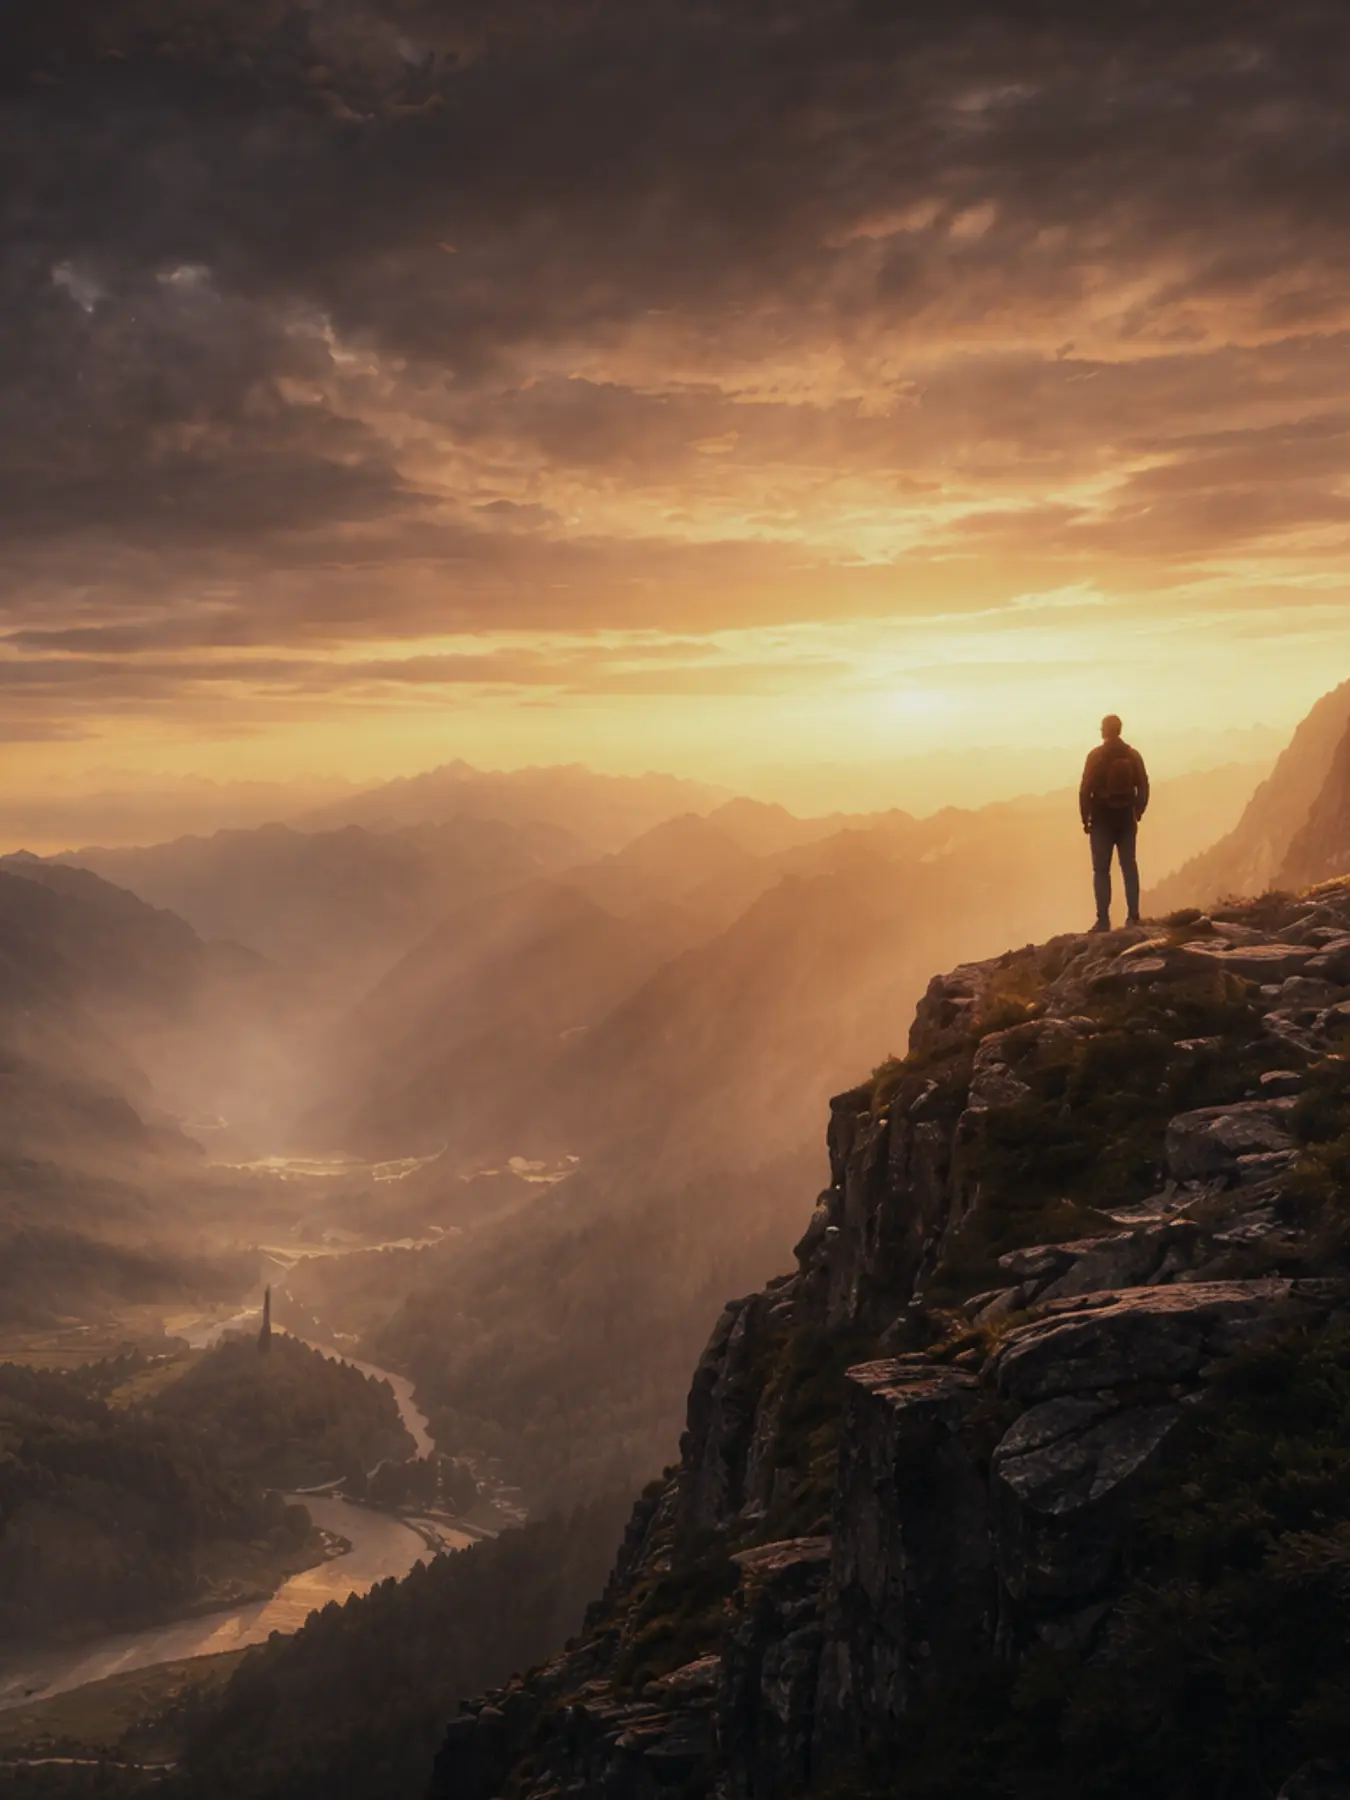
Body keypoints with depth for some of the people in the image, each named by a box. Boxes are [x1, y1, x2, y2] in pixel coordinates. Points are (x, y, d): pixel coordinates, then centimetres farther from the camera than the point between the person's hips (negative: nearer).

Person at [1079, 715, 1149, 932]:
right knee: (1129, 867, 8)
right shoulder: (1133, 755, 3)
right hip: (1126, 817, 4)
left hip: (1102, 818, -3)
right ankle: (1133, 917, 5)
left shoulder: (1096, 755, -8)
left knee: (1101, 870, 0)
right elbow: (1143, 788, 4)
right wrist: (1137, 814, 13)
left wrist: (1085, 817, -3)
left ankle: (1103, 920, -5)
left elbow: (1086, 788, -11)